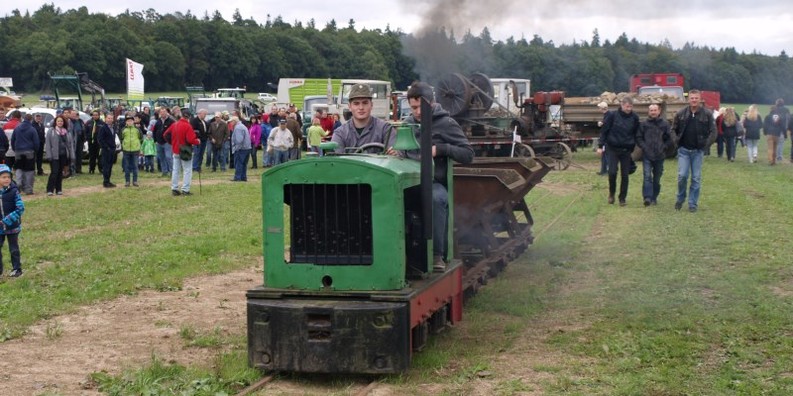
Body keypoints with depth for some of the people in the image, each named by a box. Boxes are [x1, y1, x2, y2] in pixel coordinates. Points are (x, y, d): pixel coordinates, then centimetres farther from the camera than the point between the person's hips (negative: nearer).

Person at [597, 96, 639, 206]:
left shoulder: (634, 118, -1)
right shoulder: (613, 116, -7)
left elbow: (636, 134, 8)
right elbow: (604, 130, -2)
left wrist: (632, 147, 7)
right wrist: (600, 146, -4)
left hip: (626, 150, 2)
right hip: (612, 149, -2)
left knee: (625, 175, 3)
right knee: (612, 172, -10)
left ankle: (622, 198, 13)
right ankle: (611, 193, 13)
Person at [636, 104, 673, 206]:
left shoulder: (664, 124, 3)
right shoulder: (644, 124, 1)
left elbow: (670, 139, 8)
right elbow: (638, 138, 6)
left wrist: (664, 147, -1)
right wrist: (644, 147, -5)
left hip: (659, 156, 1)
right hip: (647, 156, -1)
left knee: (657, 178, 9)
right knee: (647, 176, -13)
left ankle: (654, 197, 19)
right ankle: (647, 197, -17)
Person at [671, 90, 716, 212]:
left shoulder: (707, 114, -4)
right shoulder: (681, 113, 0)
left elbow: (713, 131, 1)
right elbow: (674, 129, 10)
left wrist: (706, 144, -6)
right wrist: (677, 142, 0)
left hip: (698, 151, 0)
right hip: (684, 150, 0)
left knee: (696, 178, 2)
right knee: (682, 176, -6)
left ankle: (693, 204, 10)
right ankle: (680, 199, 17)